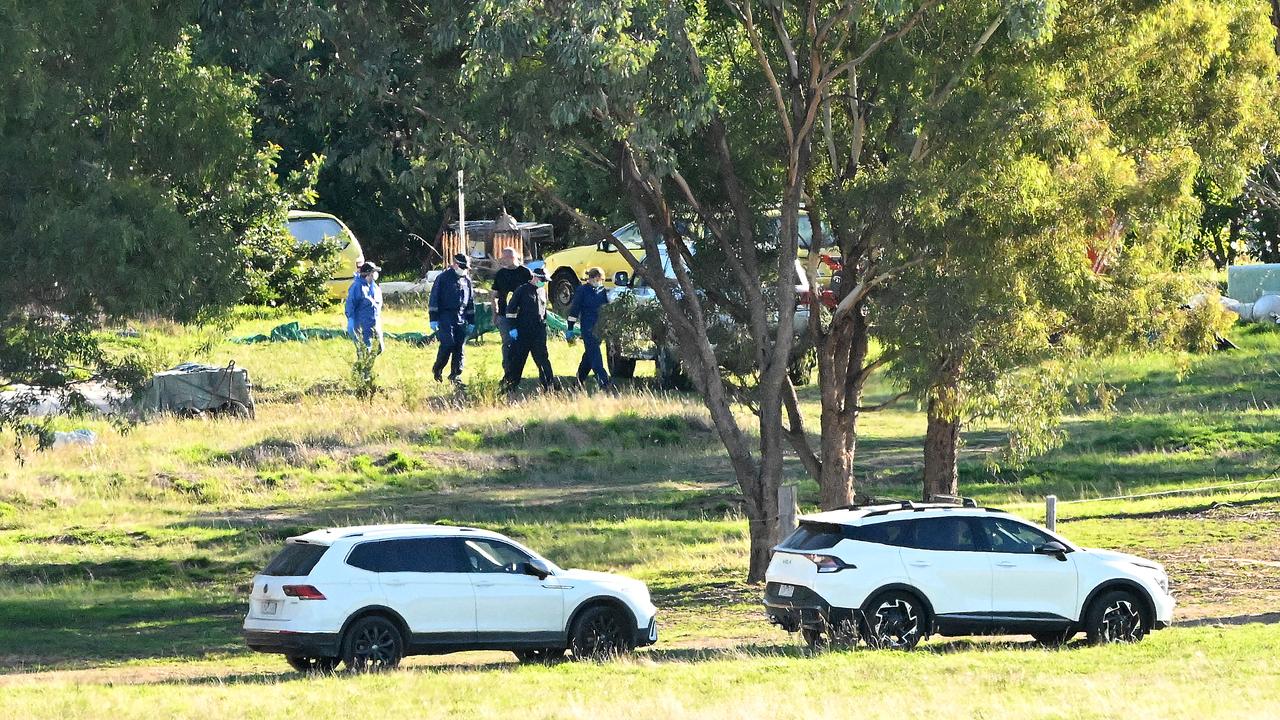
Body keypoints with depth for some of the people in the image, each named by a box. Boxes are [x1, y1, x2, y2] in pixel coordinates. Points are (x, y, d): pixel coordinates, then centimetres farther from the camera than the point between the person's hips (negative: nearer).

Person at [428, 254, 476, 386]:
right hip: (445, 317, -5)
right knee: (448, 344, -15)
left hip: (461, 319, 5)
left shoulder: (467, 280, 15)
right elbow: (434, 299, -3)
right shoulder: (443, 278, -1)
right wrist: (433, 319, -9)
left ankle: (456, 375, 6)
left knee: (459, 348, 1)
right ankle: (437, 369, 5)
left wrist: (471, 322, 17)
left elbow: (471, 302, 21)